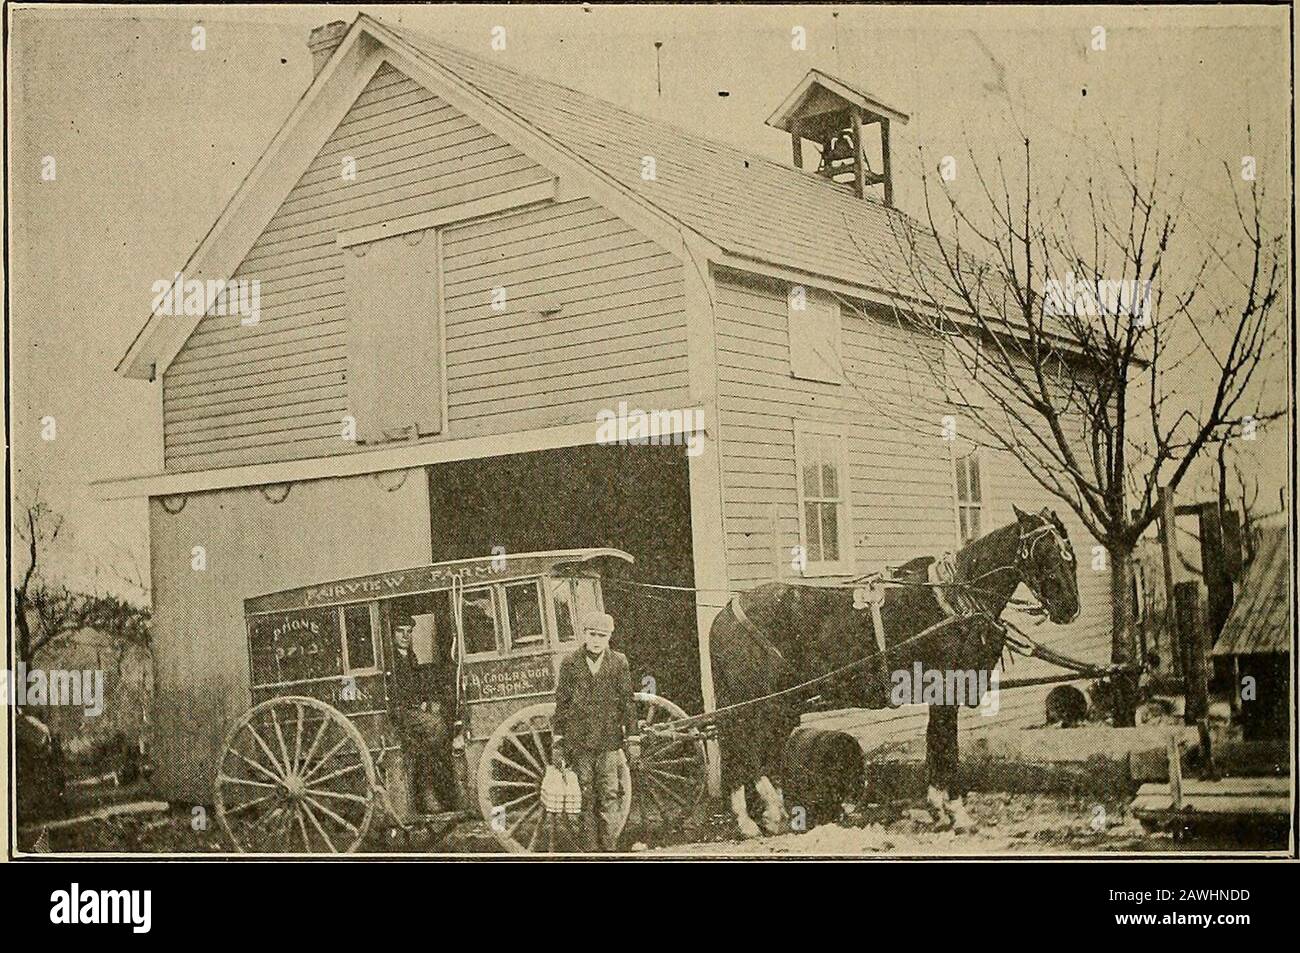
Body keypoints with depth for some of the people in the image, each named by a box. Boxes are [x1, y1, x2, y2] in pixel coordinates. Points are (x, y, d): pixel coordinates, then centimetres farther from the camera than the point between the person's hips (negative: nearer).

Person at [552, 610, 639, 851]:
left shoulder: (619, 662, 7)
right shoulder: (570, 664, 6)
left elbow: (628, 702, 9)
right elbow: (561, 704, 9)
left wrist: (632, 739, 6)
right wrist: (558, 742, 6)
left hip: (610, 743, 0)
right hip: (579, 743, 0)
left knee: (610, 797, -4)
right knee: (587, 800, 3)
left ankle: (609, 847, 2)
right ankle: (590, 850, 9)